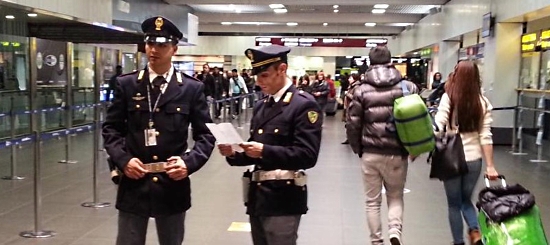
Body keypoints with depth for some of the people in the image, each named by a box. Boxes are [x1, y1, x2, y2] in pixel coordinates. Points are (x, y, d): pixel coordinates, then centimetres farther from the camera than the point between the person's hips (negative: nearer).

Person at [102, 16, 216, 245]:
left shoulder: (192, 88, 0)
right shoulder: (126, 84, 3)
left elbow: (206, 135, 1)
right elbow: (111, 128, 6)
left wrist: (189, 163, -15)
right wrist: (123, 160, -10)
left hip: (173, 185, 0)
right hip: (133, 184, 0)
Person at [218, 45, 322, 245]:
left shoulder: (304, 104, -10)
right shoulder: (260, 106, 13)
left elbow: (308, 155, -19)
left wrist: (265, 151, -26)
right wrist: (234, 154, -3)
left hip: (283, 199, -7)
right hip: (257, 196, 7)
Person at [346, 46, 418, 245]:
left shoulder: (361, 90, -3)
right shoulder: (408, 87, -1)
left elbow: (352, 124, -4)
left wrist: (358, 149, 11)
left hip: (371, 153, -1)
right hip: (398, 153, 1)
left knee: (373, 202, 13)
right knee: (396, 197, 18)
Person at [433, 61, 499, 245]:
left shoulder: (448, 98, -9)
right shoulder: (483, 102, 0)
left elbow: (438, 128, -14)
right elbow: (485, 136, -1)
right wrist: (490, 166, 2)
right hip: (474, 159, 3)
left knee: (454, 203, 14)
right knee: (466, 199, 22)